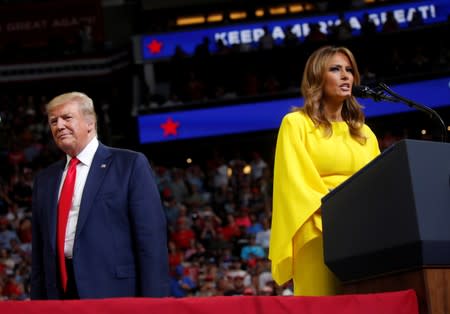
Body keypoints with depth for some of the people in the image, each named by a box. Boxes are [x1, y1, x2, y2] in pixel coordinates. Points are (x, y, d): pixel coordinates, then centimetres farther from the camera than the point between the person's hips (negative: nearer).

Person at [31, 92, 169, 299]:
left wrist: (153, 303, -13)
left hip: (114, 292, -5)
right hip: (57, 293, 5)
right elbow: (40, 251, 17)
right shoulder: (44, 179, 17)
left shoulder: (130, 164, 0)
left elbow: (151, 238, -6)